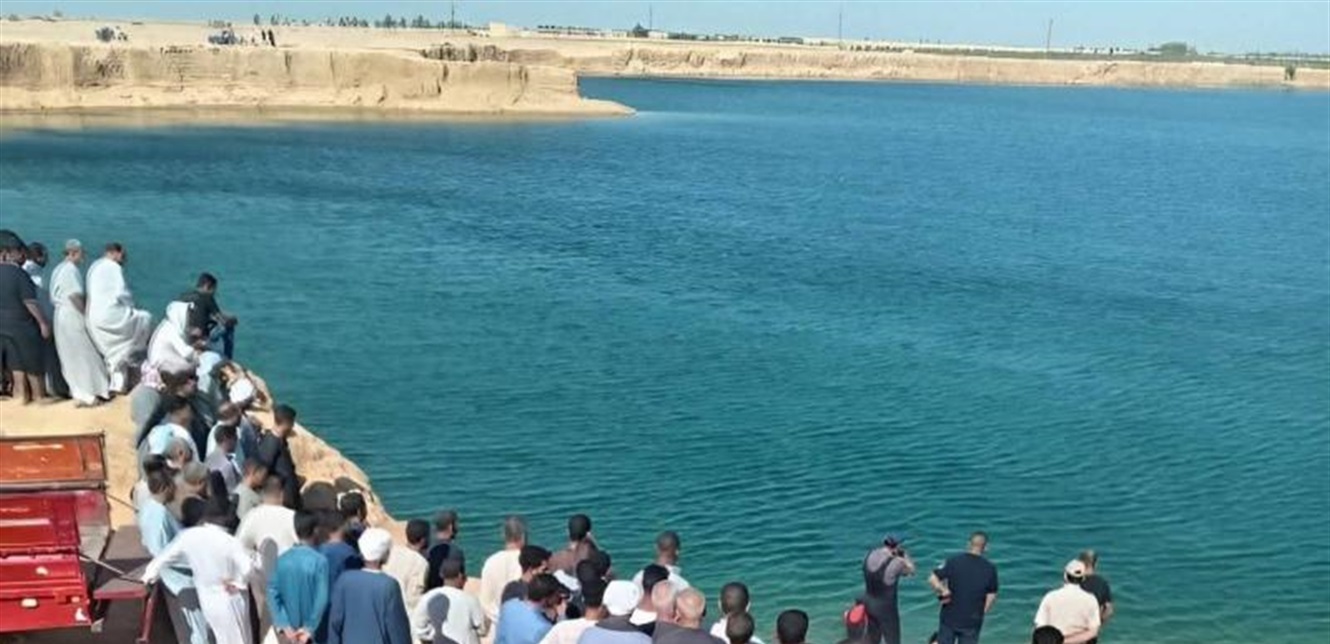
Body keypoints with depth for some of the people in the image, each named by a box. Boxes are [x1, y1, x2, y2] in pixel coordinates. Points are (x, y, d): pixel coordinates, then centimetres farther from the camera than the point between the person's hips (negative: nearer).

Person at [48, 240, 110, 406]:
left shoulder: (58, 269, 14)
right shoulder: (71, 269, -15)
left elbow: (54, 297, 16)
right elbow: (75, 295, -22)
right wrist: (85, 313, -9)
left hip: (61, 315, 10)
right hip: (72, 316, -10)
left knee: (70, 356, 12)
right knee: (82, 354, -4)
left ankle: (77, 391, 17)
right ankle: (86, 394, -2)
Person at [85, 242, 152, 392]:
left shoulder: (95, 266, 19)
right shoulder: (113, 267, -10)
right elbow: (121, 293, -16)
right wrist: (131, 306, 2)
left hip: (94, 319, 9)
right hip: (109, 315, -9)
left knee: (116, 353, 16)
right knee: (145, 319, 7)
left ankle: (117, 384, 15)